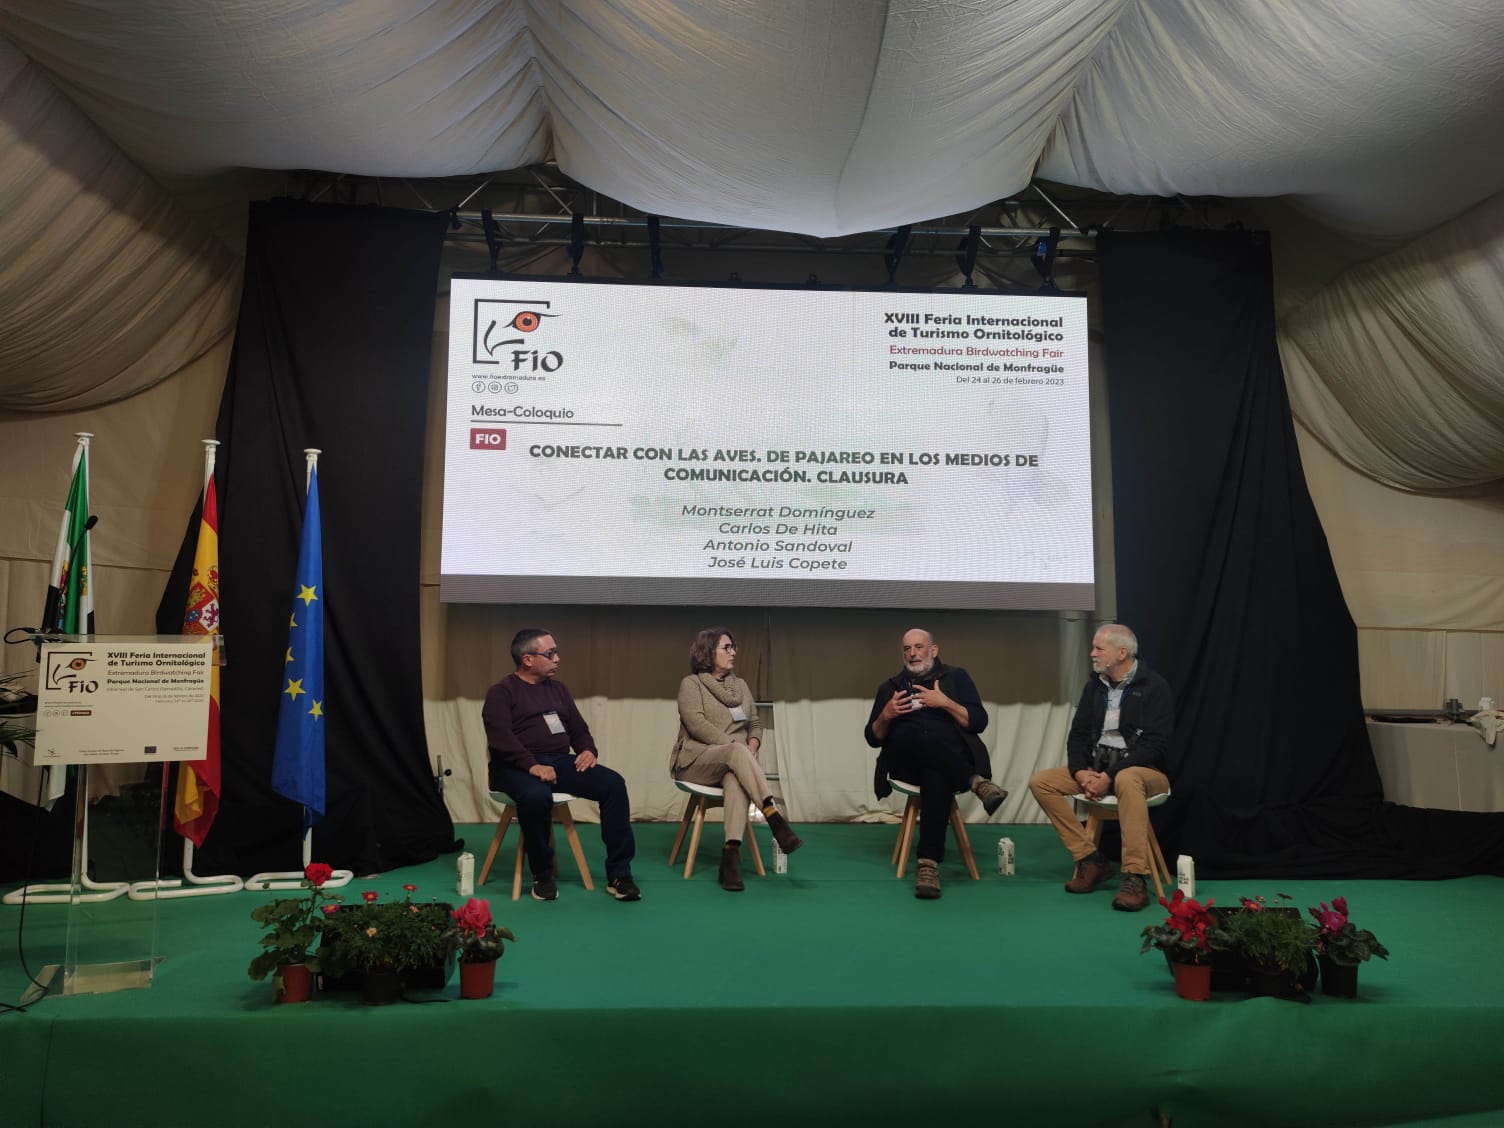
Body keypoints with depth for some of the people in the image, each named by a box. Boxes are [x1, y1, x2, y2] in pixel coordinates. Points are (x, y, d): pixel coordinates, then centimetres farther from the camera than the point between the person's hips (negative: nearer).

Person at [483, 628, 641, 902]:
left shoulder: (558, 689, 20)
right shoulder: (501, 692, 0)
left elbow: (578, 728, 21)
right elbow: (500, 737, -15)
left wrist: (587, 750, -2)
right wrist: (532, 766, -27)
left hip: (560, 761, 6)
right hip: (517, 767, -5)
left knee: (614, 784, -19)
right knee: (536, 796, -40)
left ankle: (619, 874, -15)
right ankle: (542, 876, -17)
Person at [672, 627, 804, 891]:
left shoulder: (740, 685, 20)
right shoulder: (691, 684, 2)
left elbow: (756, 723, 19)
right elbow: (696, 724, -11)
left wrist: (751, 747, -4)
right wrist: (735, 747, -20)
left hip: (732, 762, 4)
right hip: (696, 761, -4)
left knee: (736, 778, -36)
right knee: (737, 752, -37)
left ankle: (731, 854, -49)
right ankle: (775, 819, -47)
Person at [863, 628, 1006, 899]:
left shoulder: (956, 677, 16)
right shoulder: (890, 687, 21)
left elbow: (979, 722, 5)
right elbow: (873, 738, 15)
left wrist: (945, 703, -8)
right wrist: (886, 715, -5)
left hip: (951, 757, -1)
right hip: (906, 762, 2)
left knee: (936, 776, -40)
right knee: (910, 733, -36)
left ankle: (929, 864, -43)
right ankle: (976, 782, -38)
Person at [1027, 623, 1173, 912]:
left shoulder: (1153, 686, -9)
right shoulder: (1095, 685, 9)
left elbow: (1154, 745, -17)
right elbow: (1077, 734, 9)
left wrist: (1110, 776, -23)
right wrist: (1080, 771, -12)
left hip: (1142, 770, -6)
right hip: (1096, 767, 6)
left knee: (1126, 780, -41)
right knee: (1040, 782, -12)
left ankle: (1134, 878, -39)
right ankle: (1090, 859, -11)